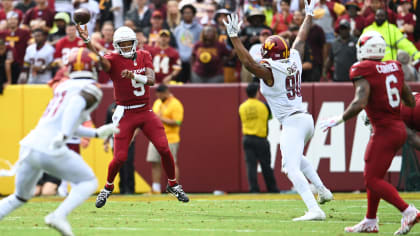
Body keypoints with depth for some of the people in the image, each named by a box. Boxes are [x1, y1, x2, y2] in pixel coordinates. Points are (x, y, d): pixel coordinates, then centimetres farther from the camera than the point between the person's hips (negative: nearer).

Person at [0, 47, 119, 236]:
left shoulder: (62, 87, 24)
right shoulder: (91, 89, 2)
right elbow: (77, 103, -20)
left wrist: (97, 133, 38)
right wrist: (64, 134, -30)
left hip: (29, 145, 7)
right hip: (50, 150, -7)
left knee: (21, 197, 24)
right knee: (88, 183, 13)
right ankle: (59, 216, -9)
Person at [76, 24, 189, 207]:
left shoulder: (144, 56, 5)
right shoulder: (113, 60, -7)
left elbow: (151, 80, -9)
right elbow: (101, 61, -31)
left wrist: (134, 76, -29)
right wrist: (87, 43, -50)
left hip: (145, 111, 3)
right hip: (125, 114, -3)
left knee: (164, 149, -6)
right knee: (120, 157, -8)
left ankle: (173, 185, 17)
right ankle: (108, 188, 20)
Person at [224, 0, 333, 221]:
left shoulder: (269, 72, -13)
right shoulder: (294, 61, 7)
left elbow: (248, 62, -26)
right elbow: (300, 40, 21)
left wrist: (234, 37, -24)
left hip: (292, 122, -9)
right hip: (306, 119, 9)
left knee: (292, 168, -13)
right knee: (296, 157, 34)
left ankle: (314, 209, -26)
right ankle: (322, 190, 30)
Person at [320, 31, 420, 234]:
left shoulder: (364, 72, -13)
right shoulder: (394, 68, 8)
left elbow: (360, 103, -25)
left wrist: (339, 120, -14)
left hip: (385, 131, -8)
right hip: (399, 128, 8)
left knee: (373, 180, -3)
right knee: (372, 175, 18)